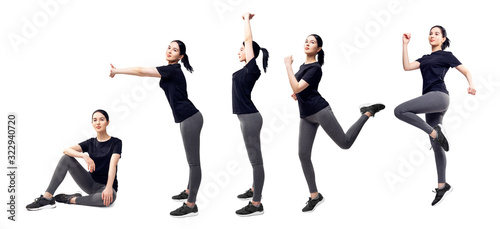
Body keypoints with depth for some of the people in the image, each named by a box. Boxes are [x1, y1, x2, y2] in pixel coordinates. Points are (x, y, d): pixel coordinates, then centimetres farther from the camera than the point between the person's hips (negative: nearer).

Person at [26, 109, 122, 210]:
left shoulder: (116, 142, -5)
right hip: (91, 182, 4)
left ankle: (72, 199, -21)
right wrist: (84, 156, -30)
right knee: (66, 158, -13)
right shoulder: (91, 143, 7)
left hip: (105, 186, -4)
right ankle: (47, 197, -21)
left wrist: (108, 188, -36)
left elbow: (112, 166, -21)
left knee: (110, 197, -42)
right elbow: (66, 150, -10)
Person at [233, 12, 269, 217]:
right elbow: (248, 41, 24)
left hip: (250, 118, -10)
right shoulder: (247, 68, 11)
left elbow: (249, 40, -13)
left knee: (256, 159, -6)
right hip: (246, 117, 10)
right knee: (254, 158, 21)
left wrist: (247, 19, -2)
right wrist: (246, 20, 26)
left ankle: (256, 204, -3)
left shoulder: (252, 68, -13)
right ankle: (255, 190, 36)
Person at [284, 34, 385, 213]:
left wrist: (288, 66, -19)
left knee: (345, 143, -1)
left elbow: (297, 88, -23)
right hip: (306, 116, 8)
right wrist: (297, 94, 11)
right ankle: (314, 196, 7)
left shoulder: (315, 68, -13)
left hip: (320, 111, -8)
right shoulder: (304, 65, 15)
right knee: (303, 155, -1)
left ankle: (368, 113, 19)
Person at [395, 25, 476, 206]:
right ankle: (442, 186, 12)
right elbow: (407, 66, 8)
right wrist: (405, 44, 8)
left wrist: (471, 85, -15)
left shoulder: (446, 55, 7)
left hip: (439, 96, -7)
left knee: (400, 110, -24)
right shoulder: (425, 58, 23)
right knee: (436, 146, 7)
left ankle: (435, 131, -17)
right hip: (431, 101, 7)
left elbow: (466, 71, 5)